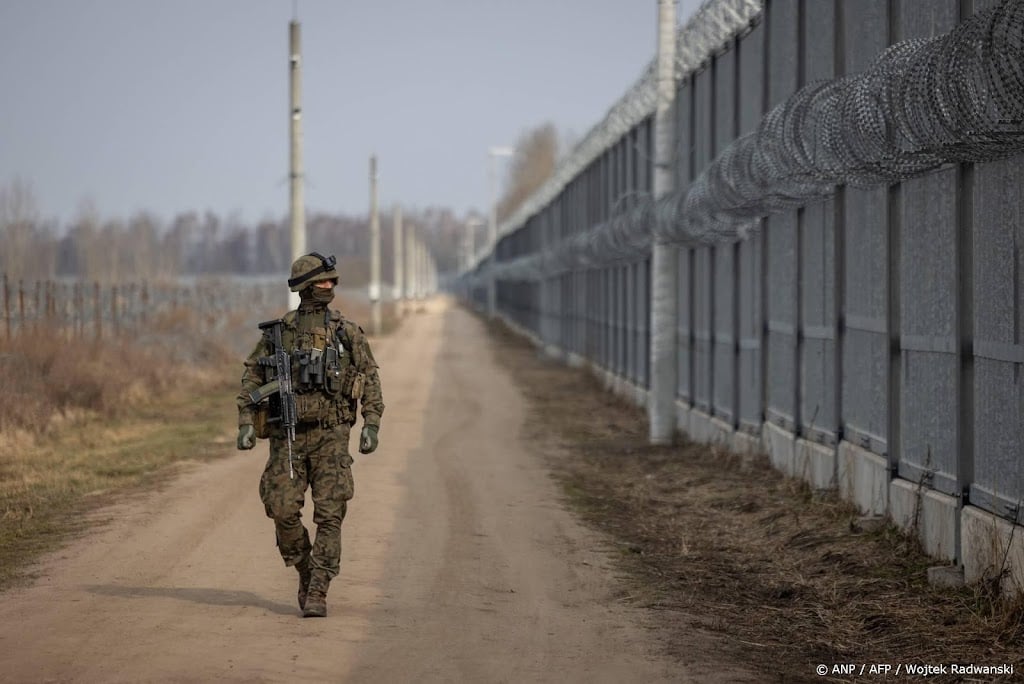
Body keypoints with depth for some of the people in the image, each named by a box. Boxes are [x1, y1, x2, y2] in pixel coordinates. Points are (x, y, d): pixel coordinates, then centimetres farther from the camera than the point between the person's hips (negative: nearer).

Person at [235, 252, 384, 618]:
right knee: (283, 512, -6)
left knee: (329, 516, -8)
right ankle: (306, 574, 19)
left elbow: (370, 378, 5)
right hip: (287, 437, 1)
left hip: (330, 436, -1)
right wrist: (246, 422, -3)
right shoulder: (277, 332, 5)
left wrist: (372, 424, -5)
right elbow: (252, 377, 8)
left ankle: (317, 594, -4)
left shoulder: (347, 332, 4)